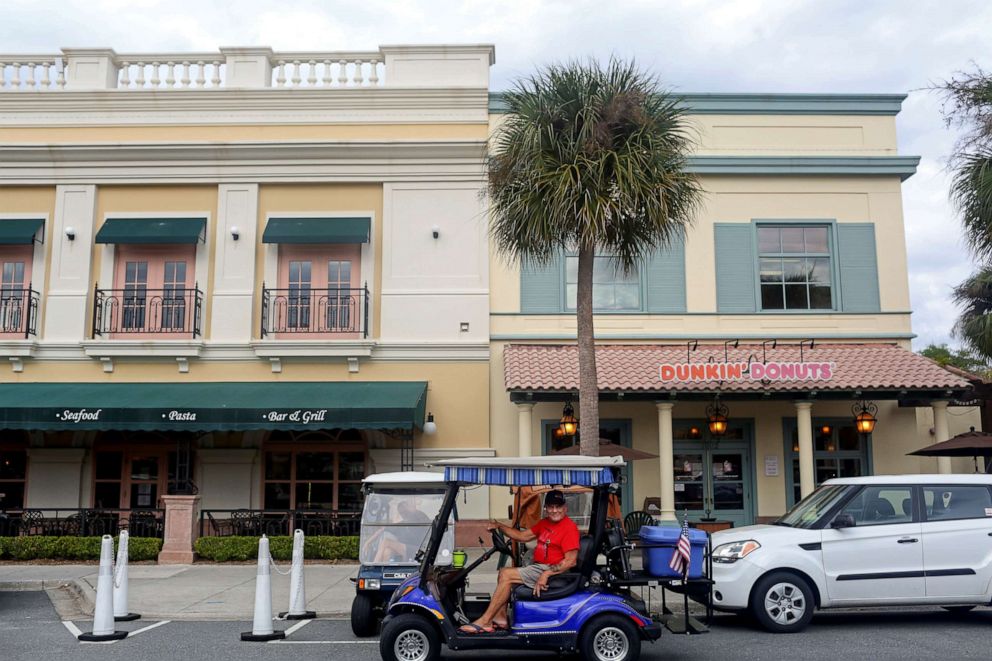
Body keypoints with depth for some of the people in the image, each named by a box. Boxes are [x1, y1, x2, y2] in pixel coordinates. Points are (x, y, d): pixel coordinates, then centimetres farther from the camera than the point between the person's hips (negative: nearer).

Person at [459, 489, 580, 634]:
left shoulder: (569, 527, -14)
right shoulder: (545, 523, 15)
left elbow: (571, 561, -21)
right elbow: (523, 536, 19)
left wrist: (546, 574, -28)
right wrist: (499, 526, 9)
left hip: (553, 571, -10)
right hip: (538, 567, 10)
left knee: (506, 574, -16)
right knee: (504, 572, 9)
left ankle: (484, 621, -14)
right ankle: (500, 617, -1)